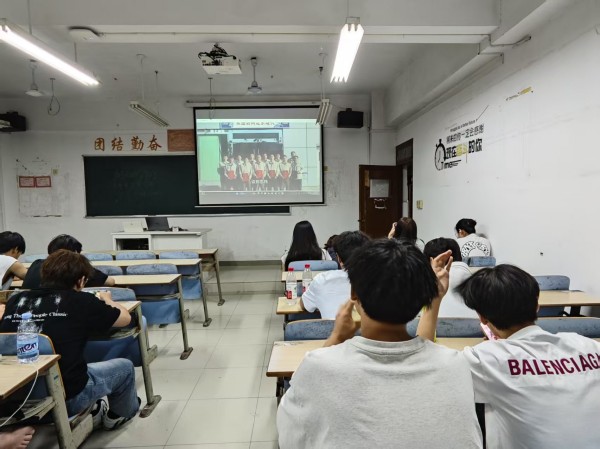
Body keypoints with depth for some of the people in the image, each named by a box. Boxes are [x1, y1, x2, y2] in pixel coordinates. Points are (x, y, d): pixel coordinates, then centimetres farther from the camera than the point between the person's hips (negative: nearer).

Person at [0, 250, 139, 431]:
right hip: (65, 399, -5)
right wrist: (106, 300, 23)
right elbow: (125, 318, 2)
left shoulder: (16, 300, -2)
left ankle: (92, 412, 39)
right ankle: (118, 415, 43)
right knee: (125, 367, 19)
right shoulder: (81, 301, -13)